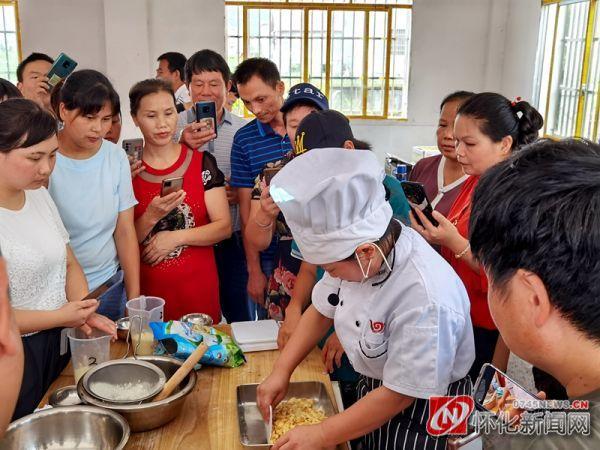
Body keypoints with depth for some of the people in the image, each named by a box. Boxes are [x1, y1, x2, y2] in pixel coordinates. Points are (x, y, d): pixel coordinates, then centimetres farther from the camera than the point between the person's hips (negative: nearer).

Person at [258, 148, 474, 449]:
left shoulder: (425, 297, -37)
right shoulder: (356, 249, -16)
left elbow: (399, 395, -27)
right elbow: (322, 310, 0)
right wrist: (281, 371, -4)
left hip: (422, 416, -5)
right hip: (371, 391, 6)